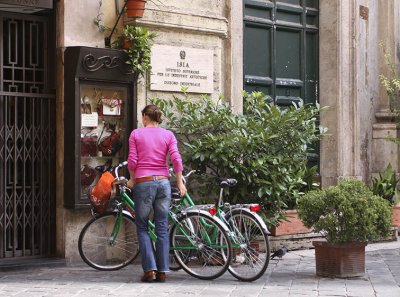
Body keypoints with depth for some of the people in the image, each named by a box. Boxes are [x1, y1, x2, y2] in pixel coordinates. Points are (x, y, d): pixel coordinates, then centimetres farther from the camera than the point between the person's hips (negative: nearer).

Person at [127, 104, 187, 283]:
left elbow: (132, 161, -3)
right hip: (163, 183, 2)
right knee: (162, 228, 8)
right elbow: (176, 159, -4)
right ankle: (163, 271, 6)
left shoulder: (136, 134, 2)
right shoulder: (168, 135, 6)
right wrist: (180, 182, 3)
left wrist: (132, 180, 12)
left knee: (142, 228, 8)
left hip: (143, 183, -2)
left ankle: (150, 269, -3)